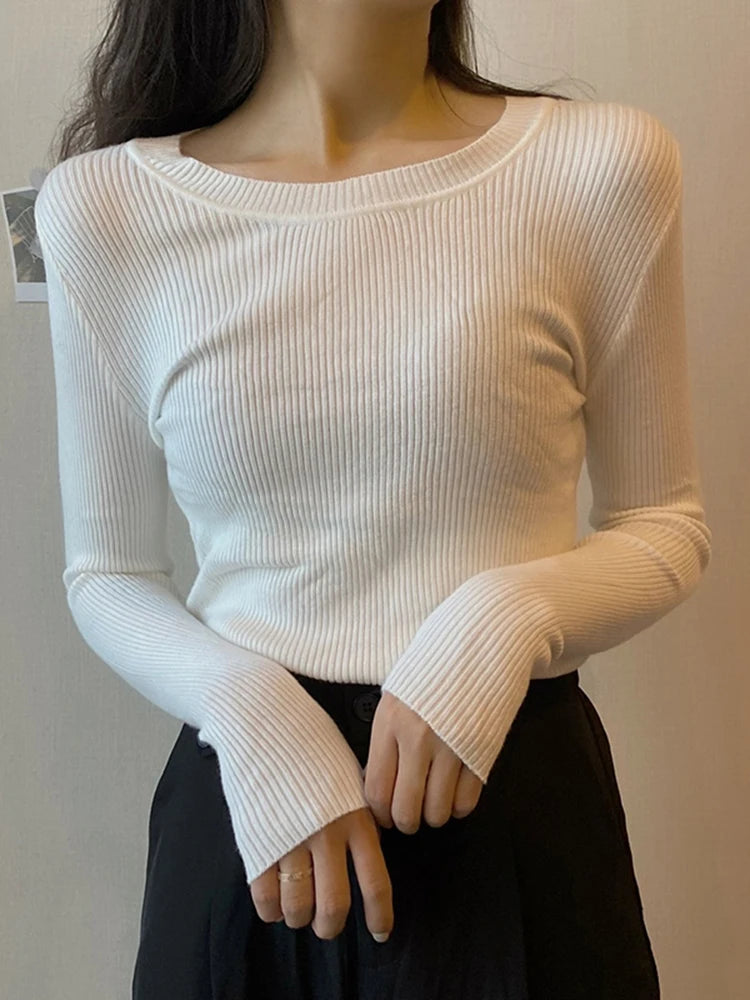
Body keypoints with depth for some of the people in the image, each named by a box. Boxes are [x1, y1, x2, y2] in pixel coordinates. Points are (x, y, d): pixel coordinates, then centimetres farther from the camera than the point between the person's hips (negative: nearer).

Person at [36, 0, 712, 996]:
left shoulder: (605, 164, -6)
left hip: (522, 806, 0)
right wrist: (252, 710, -15)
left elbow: (667, 527, 2)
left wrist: (512, 615, -18)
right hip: (241, 824, 1)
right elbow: (106, 572, 3)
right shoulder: (105, 205, -4)